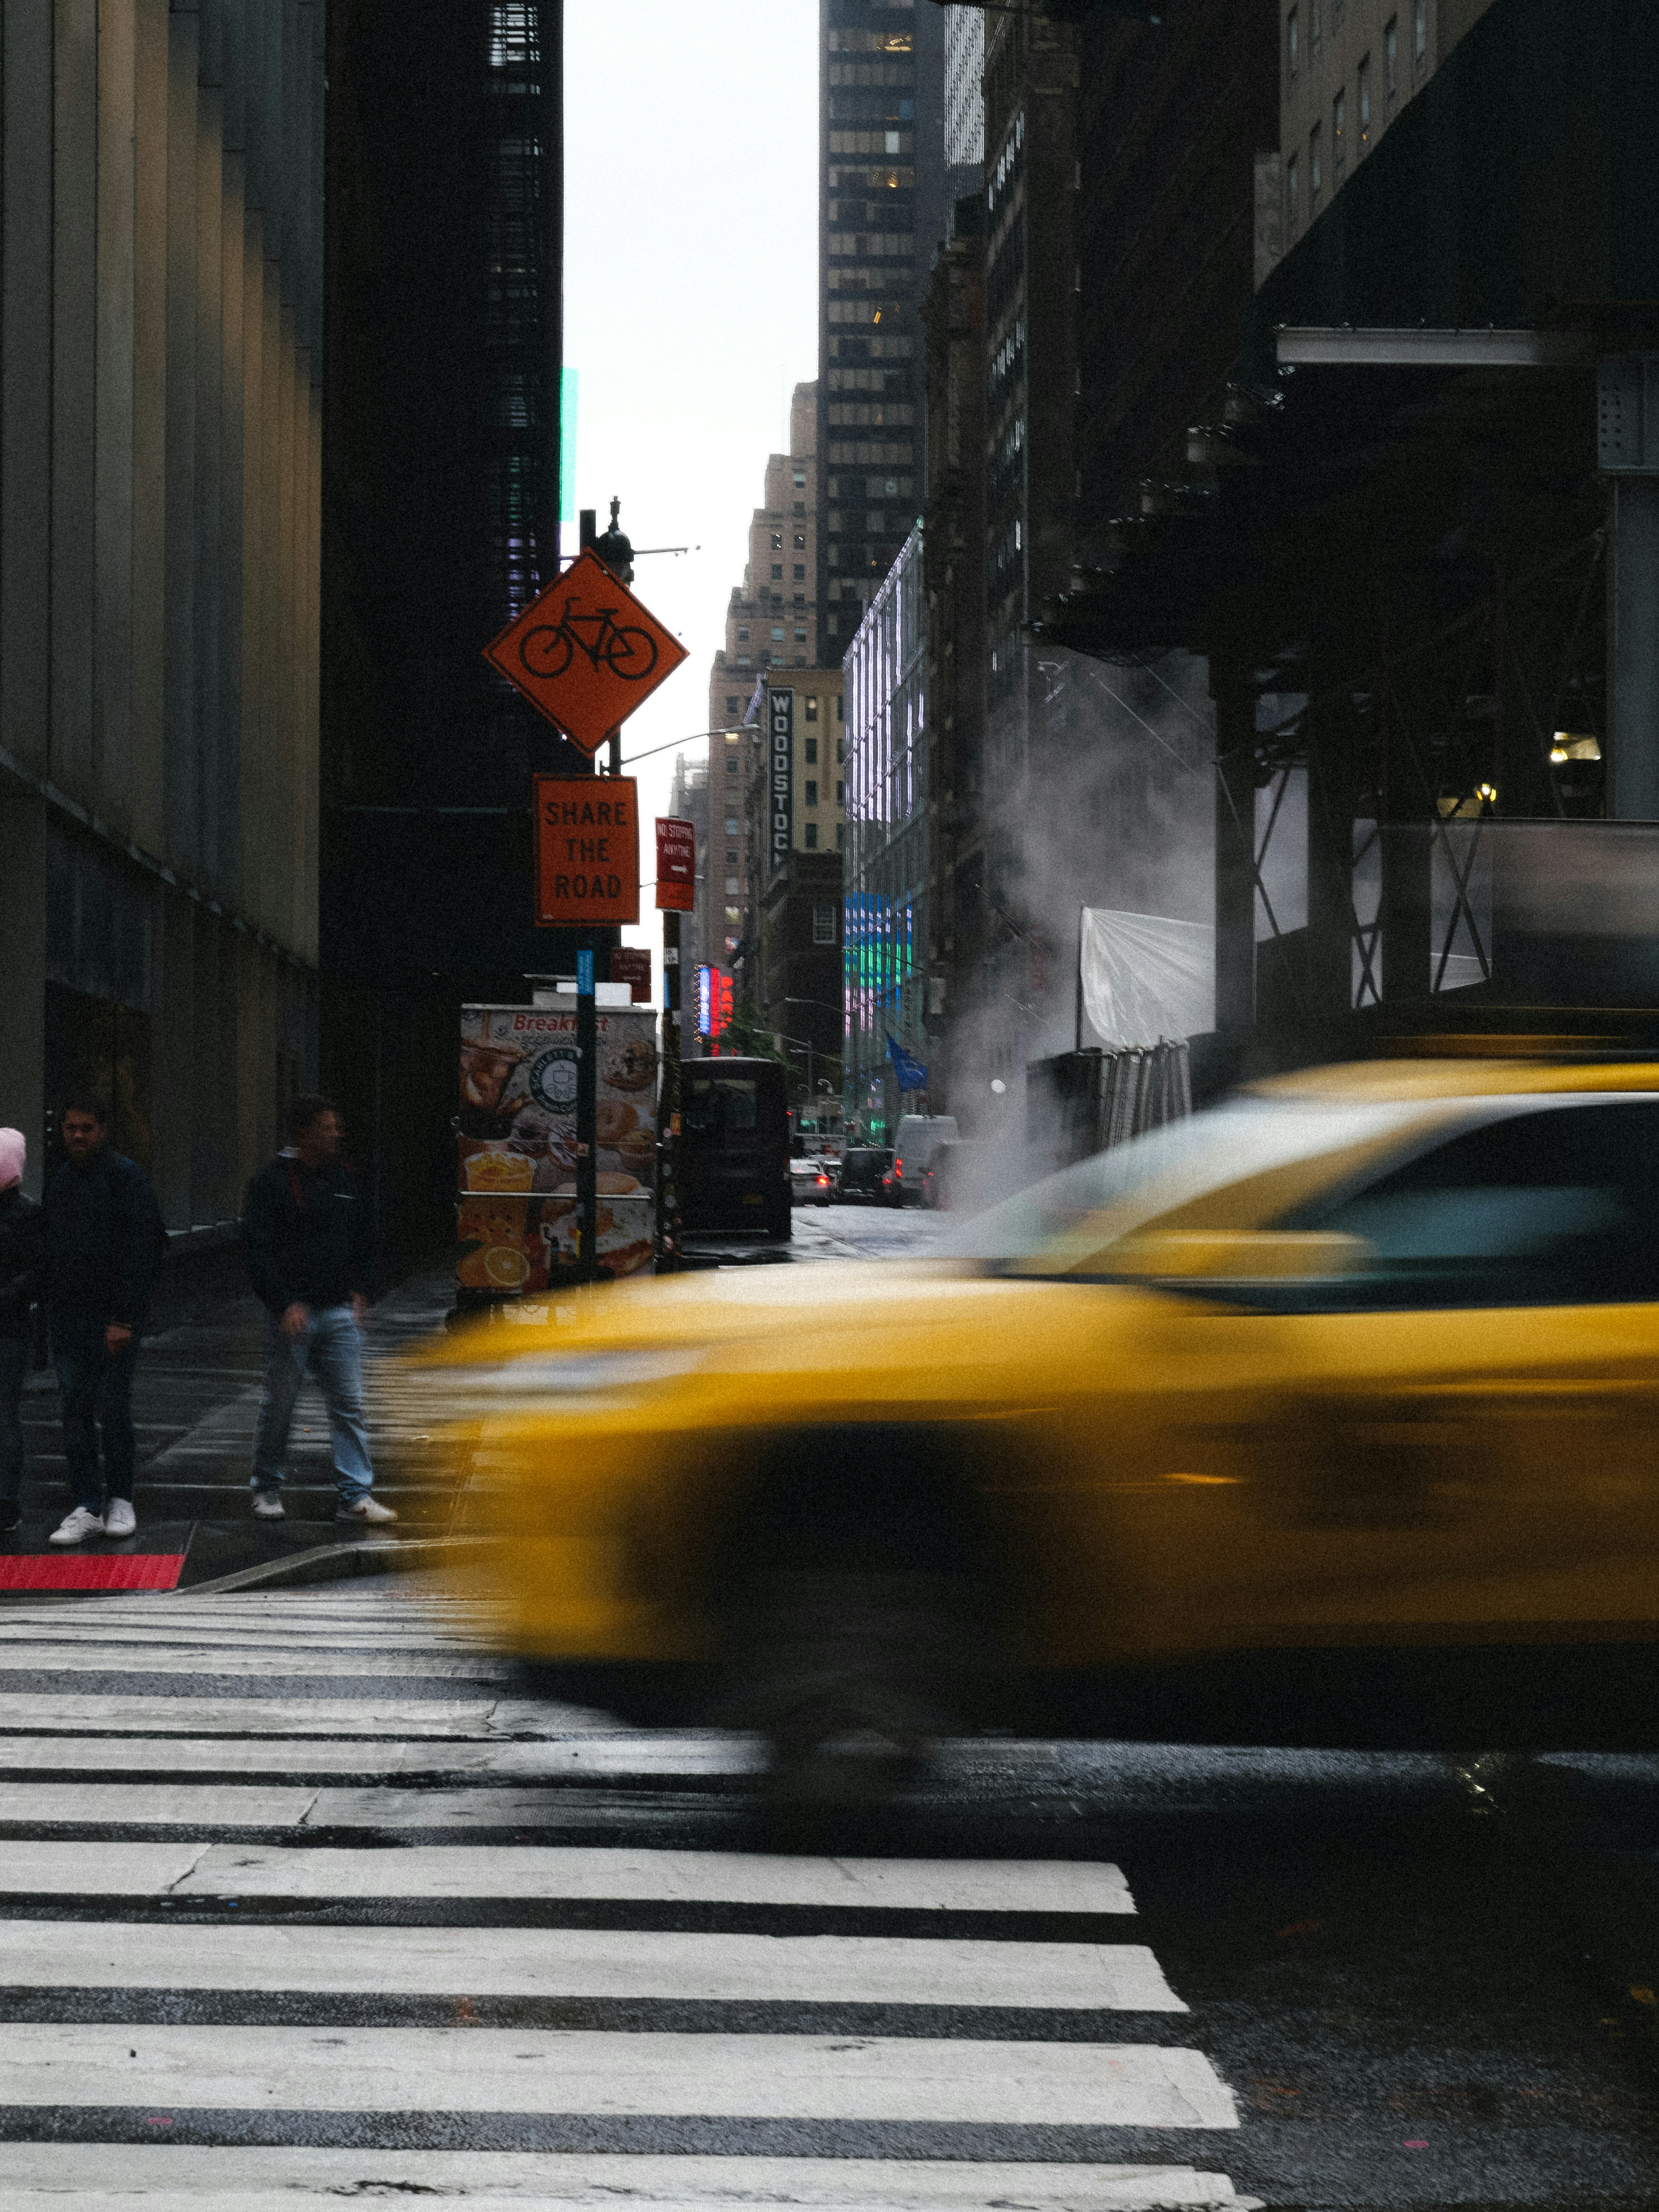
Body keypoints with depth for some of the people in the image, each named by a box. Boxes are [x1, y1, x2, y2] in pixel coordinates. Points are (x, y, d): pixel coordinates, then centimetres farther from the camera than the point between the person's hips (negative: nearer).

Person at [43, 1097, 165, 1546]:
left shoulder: (126, 1177, -6)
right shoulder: (59, 1182, 13)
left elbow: (144, 1251, -11)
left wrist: (124, 1318, -16)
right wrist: (51, 1303, 6)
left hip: (114, 1317, -5)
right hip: (68, 1316, 5)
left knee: (112, 1406, -3)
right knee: (76, 1409, 2)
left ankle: (121, 1500, 12)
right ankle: (87, 1509, 4)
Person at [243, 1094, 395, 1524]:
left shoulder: (341, 1180, 12)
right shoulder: (272, 1182, -7)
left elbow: (360, 1239, 22)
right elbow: (258, 1251, -11)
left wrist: (358, 1291, 10)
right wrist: (285, 1305, -18)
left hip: (338, 1312, 5)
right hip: (292, 1313, -5)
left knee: (349, 1404, 0)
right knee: (279, 1404, 4)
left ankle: (355, 1496, 1)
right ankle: (267, 1489, 19)